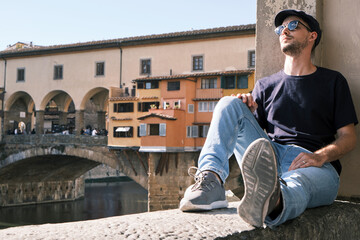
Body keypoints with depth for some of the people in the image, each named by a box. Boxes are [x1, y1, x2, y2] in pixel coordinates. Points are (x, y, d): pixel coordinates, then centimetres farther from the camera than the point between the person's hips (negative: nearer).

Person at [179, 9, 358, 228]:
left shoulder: (332, 82, 17)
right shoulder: (266, 86, 24)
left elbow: (348, 137, 9)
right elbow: (254, 131, 19)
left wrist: (320, 156, -13)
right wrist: (245, 111, -4)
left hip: (316, 166, -3)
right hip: (269, 157, 3)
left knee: (295, 186, -40)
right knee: (230, 104, -14)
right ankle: (210, 181, -35)